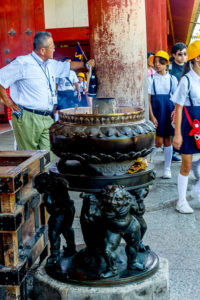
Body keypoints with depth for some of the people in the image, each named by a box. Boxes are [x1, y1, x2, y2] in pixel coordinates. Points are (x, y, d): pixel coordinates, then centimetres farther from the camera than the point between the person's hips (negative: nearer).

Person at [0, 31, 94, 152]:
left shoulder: (50, 64, 16)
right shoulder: (23, 63, -8)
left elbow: (68, 65, 35)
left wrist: (85, 64, 40)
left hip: (47, 119, 7)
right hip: (28, 118, -7)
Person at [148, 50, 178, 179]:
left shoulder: (172, 79, 6)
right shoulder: (151, 79, 0)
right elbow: (148, 99, -3)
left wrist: (175, 111, -10)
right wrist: (152, 116, -11)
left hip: (169, 112, 2)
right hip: (156, 111, -2)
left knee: (168, 140, 5)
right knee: (159, 141, -7)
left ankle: (167, 168, 14)